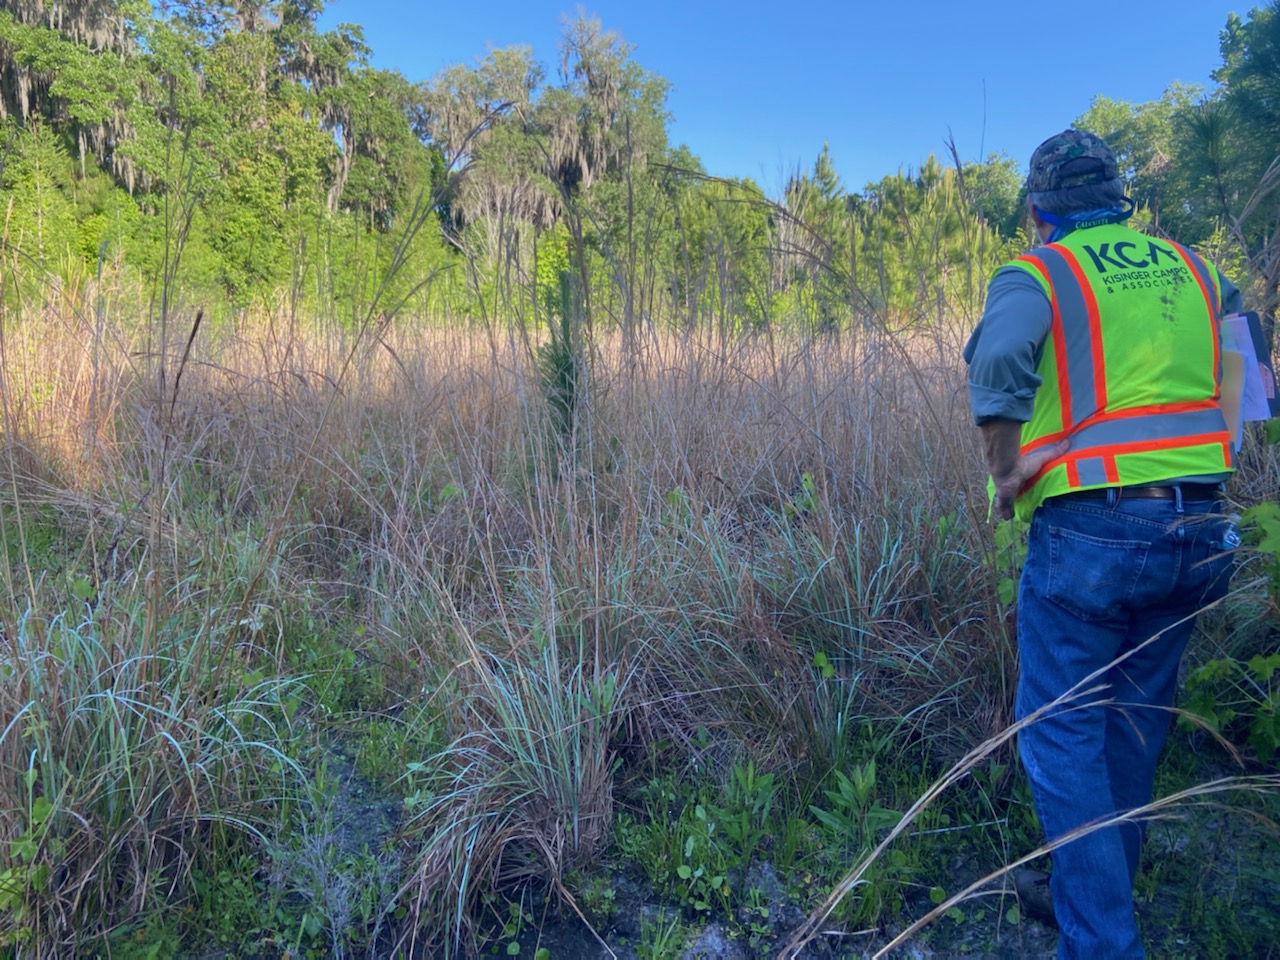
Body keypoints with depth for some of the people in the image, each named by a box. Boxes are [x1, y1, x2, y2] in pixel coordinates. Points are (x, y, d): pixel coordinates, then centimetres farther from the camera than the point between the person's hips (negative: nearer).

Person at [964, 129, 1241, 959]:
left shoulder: (1036, 275, -5)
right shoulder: (1189, 269, 13)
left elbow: (1000, 362, -24)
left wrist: (1005, 473, -14)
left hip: (1091, 532, -6)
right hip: (1199, 533, 7)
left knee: (1063, 734, 4)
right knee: (1139, 718, 22)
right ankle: (1112, 876, 41)